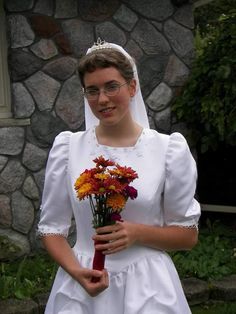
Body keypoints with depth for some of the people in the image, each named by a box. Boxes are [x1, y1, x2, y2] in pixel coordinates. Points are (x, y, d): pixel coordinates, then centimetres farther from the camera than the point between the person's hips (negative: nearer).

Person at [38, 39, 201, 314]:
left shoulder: (169, 149, -6)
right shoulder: (67, 147, -2)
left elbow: (188, 234, 0)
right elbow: (52, 228, 2)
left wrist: (137, 233, -16)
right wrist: (77, 273, -15)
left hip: (147, 286, -1)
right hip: (81, 288, 1)